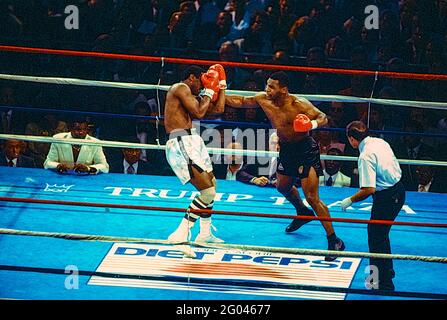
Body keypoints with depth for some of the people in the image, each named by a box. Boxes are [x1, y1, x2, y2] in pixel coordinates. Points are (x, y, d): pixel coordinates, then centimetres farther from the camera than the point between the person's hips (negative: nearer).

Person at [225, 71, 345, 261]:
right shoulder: (263, 100, -7)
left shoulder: (298, 105, -25)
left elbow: (323, 117, -20)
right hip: (286, 148, 8)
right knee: (283, 187, 28)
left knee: (312, 198, -13)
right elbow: (240, 102, 7)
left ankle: (334, 241, -7)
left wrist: (313, 124, -40)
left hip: (305, 149, -8)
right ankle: (303, 213, 59)